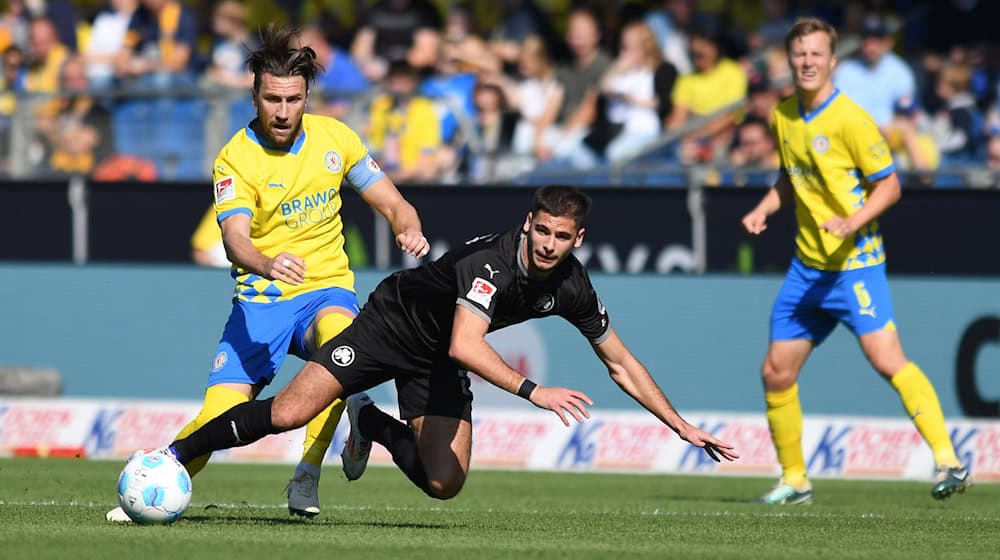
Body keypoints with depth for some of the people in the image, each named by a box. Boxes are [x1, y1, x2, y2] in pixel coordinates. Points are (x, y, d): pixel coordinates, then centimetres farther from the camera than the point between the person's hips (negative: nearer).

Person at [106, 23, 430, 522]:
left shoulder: (334, 138, 1)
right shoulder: (235, 159, -9)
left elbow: (392, 204, 8)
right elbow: (235, 237, -24)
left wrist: (409, 230, -16)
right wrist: (266, 265, -47)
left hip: (326, 290, 1)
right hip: (261, 296, -1)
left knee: (337, 337, -36)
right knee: (218, 419, -13)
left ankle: (306, 479, -28)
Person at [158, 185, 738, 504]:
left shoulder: (571, 287, -14)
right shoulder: (492, 260, -34)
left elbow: (621, 362, 0)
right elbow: (466, 345, -45)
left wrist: (682, 424, -1)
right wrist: (533, 390, -53)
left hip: (439, 364, 6)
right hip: (396, 322, -5)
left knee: (444, 483, -11)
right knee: (288, 414, -18)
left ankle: (371, 424, 20)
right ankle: (175, 456, 1)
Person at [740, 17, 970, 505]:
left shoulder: (849, 119, -14)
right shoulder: (783, 116, 7)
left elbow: (890, 186, -10)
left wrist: (853, 222, -25)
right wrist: (764, 209, 5)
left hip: (855, 261, -7)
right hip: (806, 264, 7)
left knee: (886, 359, -21)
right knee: (776, 372, 7)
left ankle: (948, 461, -21)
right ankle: (794, 480, 21)